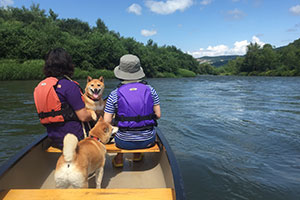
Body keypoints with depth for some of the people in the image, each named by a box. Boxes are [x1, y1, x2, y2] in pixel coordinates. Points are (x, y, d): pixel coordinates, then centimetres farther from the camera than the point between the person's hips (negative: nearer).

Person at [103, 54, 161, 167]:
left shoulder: (114, 94, -11)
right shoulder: (150, 90, -6)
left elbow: (106, 122, -9)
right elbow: (158, 115, -3)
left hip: (124, 142, -1)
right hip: (148, 141, 1)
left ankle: (119, 159, 34)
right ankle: (137, 155, 40)